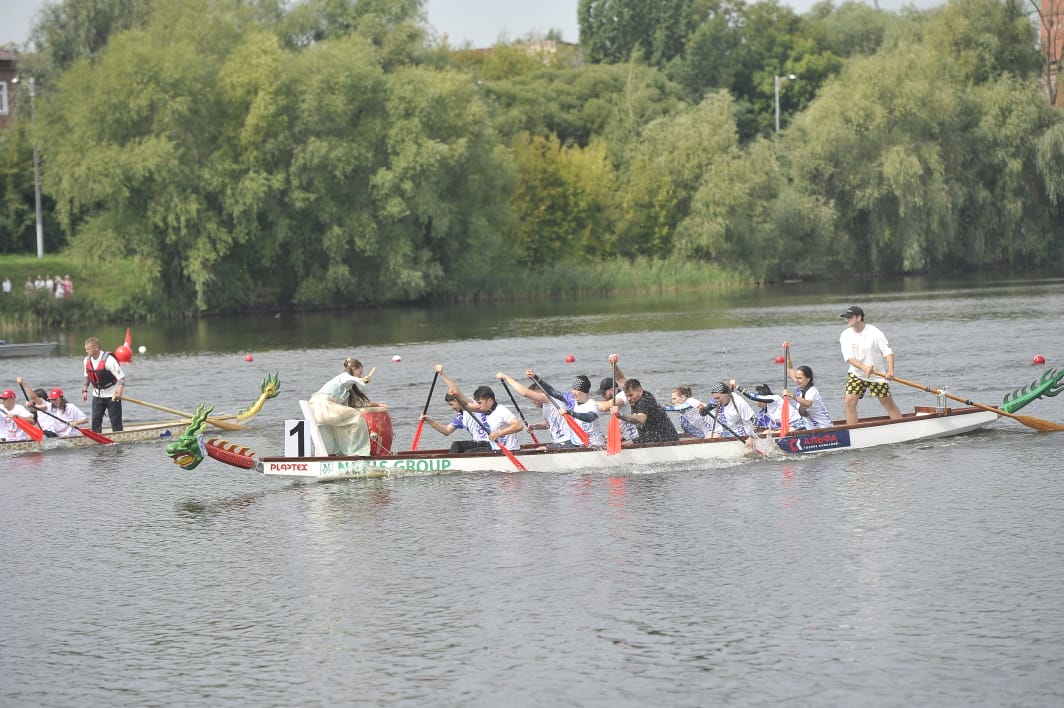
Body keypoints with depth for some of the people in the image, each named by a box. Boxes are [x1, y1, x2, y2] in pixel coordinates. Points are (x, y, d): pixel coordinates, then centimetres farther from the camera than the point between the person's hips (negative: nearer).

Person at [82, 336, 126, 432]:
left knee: (116, 422, -1)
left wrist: (119, 392, -34)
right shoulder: (87, 360, -1)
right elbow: (87, 376, 17)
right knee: (95, 421, 3)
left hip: (112, 396, -6)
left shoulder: (108, 359, -22)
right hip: (97, 396, 6)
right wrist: (85, 390, 10)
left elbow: (121, 377, -22)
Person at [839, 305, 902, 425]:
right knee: (850, 401, -11)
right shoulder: (845, 335, -7)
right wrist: (864, 368, -35)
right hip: (856, 373, 2)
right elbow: (849, 357, -18)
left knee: (888, 403, 3)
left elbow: (888, 352, -17)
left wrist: (891, 371, -33)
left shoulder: (874, 332, -14)